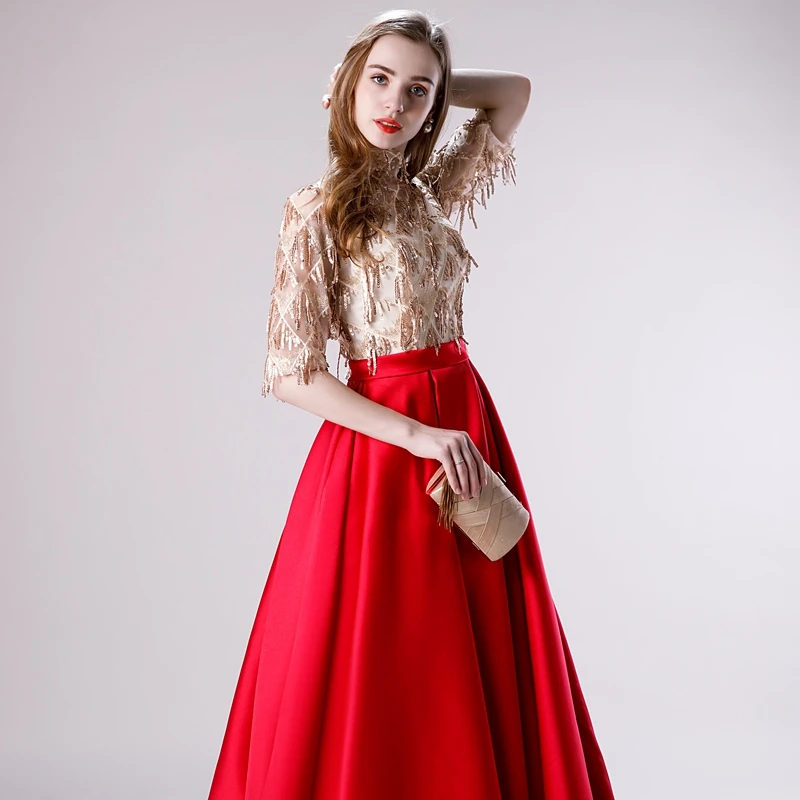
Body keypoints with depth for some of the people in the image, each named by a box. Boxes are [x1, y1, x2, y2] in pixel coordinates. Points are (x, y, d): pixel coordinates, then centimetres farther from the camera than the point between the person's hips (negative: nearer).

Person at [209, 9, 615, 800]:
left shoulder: (432, 195, 8)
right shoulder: (315, 211, -8)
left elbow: (514, 92, 22)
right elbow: (291, 375, -12)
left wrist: (426, 80, 10)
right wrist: (418, 436, -18)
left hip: (467, 428, 6)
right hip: (379, 444, -6)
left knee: (480, 669, 11)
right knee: (373, 671, 1)